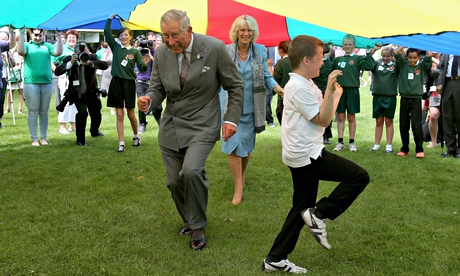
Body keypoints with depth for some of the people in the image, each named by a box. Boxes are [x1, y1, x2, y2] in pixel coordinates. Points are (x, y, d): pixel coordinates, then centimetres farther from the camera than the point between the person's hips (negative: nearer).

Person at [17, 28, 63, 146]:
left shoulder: (47, 46, 12)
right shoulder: (27, 45, 8)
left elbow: (58, 52, -5)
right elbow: (20, 51, -13)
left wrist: (58, 36, -11)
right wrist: (21, 34, -16)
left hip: (47, 83, 2)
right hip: (31, 83, -2)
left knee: (44, 112, 7)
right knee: (33, 111, 1)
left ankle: (43, 137, 15)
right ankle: (34, 138, 6)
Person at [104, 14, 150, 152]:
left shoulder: (135, 51, 2)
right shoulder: (115, 47, 6)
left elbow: (142, 69, -5)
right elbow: (106, 32, 0)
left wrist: (145, 63, -25)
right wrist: (110, 18, -2)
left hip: (129, 83, -1)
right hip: (116, 83, 1)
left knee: (131, 114, 8)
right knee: (119, 115, 1)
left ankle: (136, 136, 32)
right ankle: (121, 143, 4)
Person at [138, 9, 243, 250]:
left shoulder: (214, 48, -13)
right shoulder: (161, 53, -3)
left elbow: (235, 86, -3)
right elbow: (158, 88, 5)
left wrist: (231, 119, -10)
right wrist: (148, 100, -18)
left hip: (202, 125, -4)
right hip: (171, 126, 5)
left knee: (191, 171, -26)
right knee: (174, 181, 8)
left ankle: (197, 226, 0)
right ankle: (189, 220, 37)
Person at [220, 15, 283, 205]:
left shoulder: (260, 50, 1)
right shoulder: (226, 51, -2)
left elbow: (266, 75, 4)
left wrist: (276, 86, -15)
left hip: (251, 107, 2)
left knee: (247, 145, 15)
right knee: (233, 146, -6)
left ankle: (242, 176, 40)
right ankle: (238, 189, 1)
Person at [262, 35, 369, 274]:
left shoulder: (303, 85, 16)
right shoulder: (299, 88, -16)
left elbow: (322, 117, 23)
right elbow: (323, 120, -18)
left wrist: (336, 95, 30)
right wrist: (330, 91, -26)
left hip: (302, 156, 10)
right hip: (306, 155, -10)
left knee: (302, 208, 14)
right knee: (359, 177, -7)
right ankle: (319, 213, -2)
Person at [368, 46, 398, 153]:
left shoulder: (395, 65, 3)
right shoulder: (377, 64, 5)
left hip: (390, 97, -1)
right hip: (377, 96, 2)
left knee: (389, 121, 5)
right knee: (379, 121, 9)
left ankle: (389, 145, 11)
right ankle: (376, 145, 16)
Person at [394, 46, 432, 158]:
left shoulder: (422, 66, 3)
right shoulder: (403, 65, 5)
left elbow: (430, 55, -11)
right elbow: (395, 52, -5)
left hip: (416, 99, -2)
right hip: (404, 99, 2)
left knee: (416, 125, -6)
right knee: (403, 125, 8)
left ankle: (419, 149, 1)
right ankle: (404, 149, 19)